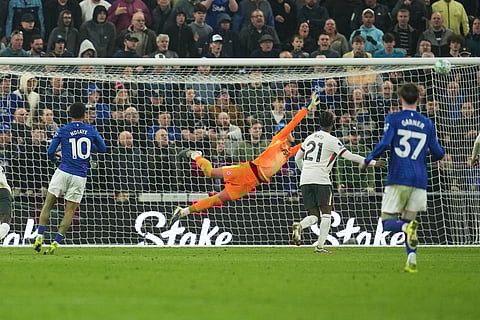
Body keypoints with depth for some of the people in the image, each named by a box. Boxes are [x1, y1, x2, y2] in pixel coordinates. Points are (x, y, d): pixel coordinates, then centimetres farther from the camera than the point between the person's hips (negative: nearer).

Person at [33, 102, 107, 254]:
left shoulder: (62, 131, 1)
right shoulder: (91, 131, 5)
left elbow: (50, 152, 3)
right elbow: (103, 148, 16)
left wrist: (54, 158, 26)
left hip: (63, 172, -1)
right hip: (80, 176, 1)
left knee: (48, 205, 9)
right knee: (70, 211, 4)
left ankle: (39, 237, -2)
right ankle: (55, 243, -5)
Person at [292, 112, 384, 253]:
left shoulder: (310, 137, 16)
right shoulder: (332, 140, -2)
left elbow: (298, 158, 25)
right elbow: (349, 156, -8)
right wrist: (373, 163, -4)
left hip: (305, 181, 5)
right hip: (321, 179, -5)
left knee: (313, 216, 7)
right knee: (326, 214, 3)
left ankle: (299, 225, -25)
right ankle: (320, 245, -7)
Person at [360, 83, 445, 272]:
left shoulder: (393, 119, 0)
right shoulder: (427, 123, 10)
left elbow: (385, 143, -13)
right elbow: (438, 153, 10)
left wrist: (368, 159, 2)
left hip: (398, 178, -3)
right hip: (420, 179, 3)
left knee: (388, 222, 3)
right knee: (407, 222, 13)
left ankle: (408, 227, -30)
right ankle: (412, 259, -8)